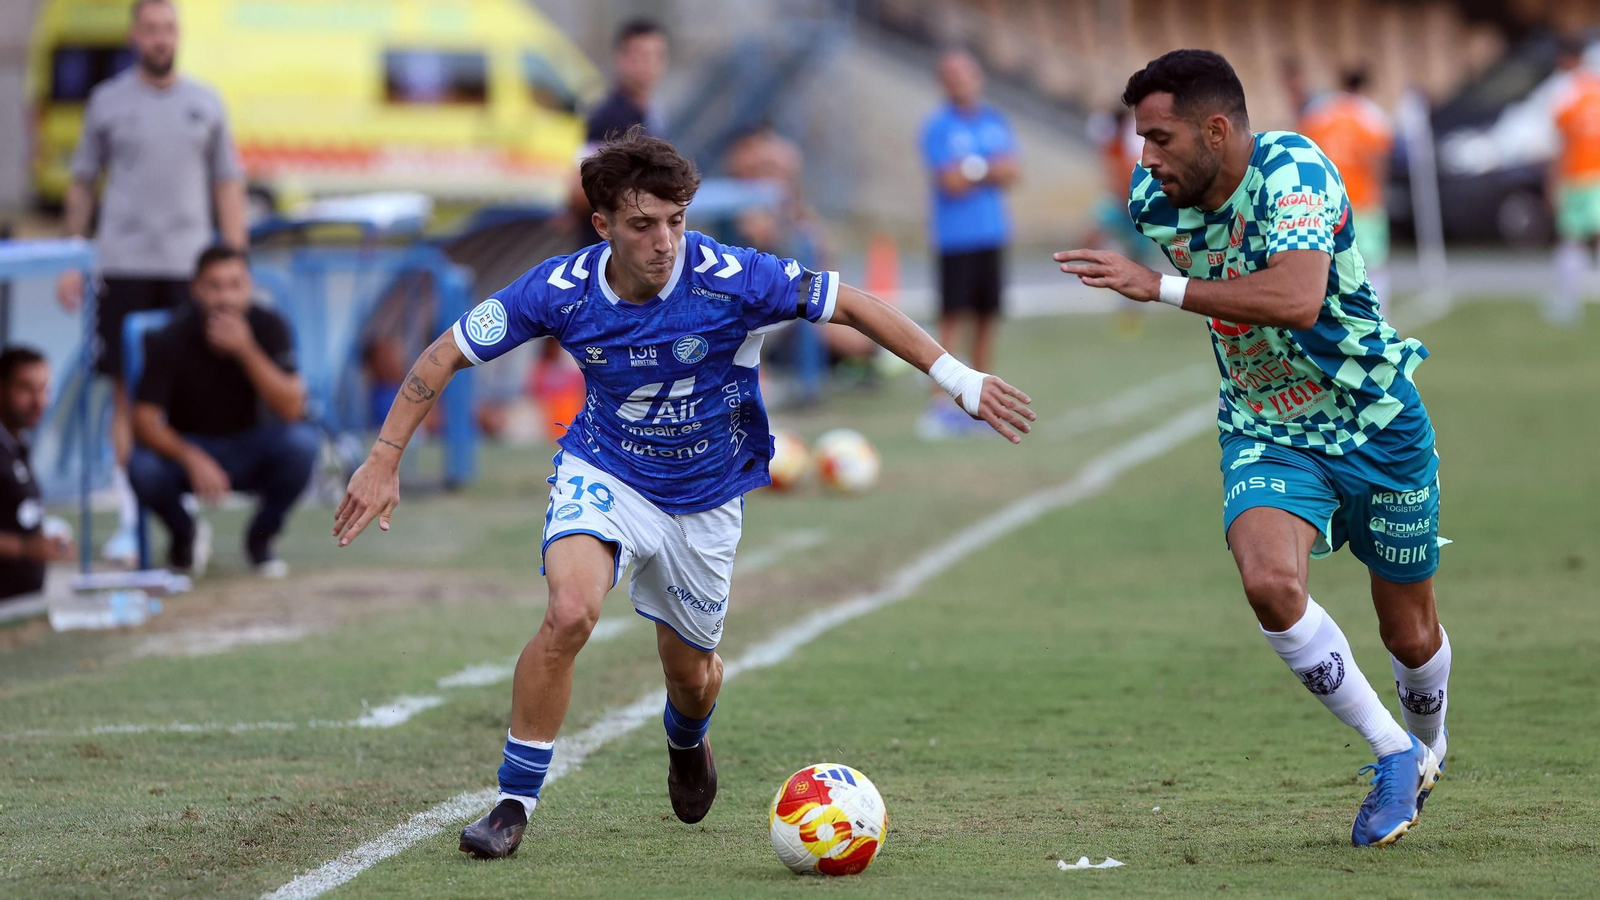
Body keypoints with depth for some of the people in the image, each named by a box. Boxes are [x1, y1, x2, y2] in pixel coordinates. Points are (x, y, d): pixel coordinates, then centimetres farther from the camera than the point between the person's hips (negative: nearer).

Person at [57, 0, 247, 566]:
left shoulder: (205, 105, 10)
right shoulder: (108, 102, 7)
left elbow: (228, 185, 12)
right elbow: (81, 184, 11)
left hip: (190, 266, 1)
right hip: (122, 265, -1)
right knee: (127, 393, -2)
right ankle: (129, 522, 1)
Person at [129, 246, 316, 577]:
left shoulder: (268, 327, -12)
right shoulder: (170, 341, -15)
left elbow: (291, 409, -22)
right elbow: (145, 421, -20)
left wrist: (246, 350, -33)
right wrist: (192, 458, -39)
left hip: (251, 453, 1)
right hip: (188, 451, -1)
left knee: (302, 442, -31)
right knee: (143, 469, -34)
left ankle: (260, 537, -3)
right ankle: (185, 534, 2)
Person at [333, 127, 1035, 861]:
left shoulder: (730, 280, -26)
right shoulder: (562, 290, -22)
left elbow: (853, 306, -17)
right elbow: (447, 354, -10)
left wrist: (956, 377, -19)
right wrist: (383, 461, -11)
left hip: (706, 496, 1)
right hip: (603, 473, -1)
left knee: (691, 672, 14)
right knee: (570, 613, -28)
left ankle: (686, 744, 54)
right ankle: (514, 802, -14)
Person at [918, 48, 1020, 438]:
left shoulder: (995, 121, 10)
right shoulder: (938, 127, -5)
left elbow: (1013, 172, 1)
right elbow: (950, 181, -13)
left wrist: (972, 169, -11)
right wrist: (991, 169, -4)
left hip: (992, 235, 5)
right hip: (955, 240, -5)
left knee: (986, 318, 6)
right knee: (952, 318, -10)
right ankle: (939, 405, -9)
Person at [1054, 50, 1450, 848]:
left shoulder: (1293, 174, -27)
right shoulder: (1153, 198, -8)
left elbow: (1297, 300, -42)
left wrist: (1161, 287, -42)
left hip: (1377, 425, -3)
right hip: (1265, 433, 3)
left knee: (1410, 636, 10)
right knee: (1269, 581, -27)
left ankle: (1427, 749, 46)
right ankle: (1392, 753, -10)